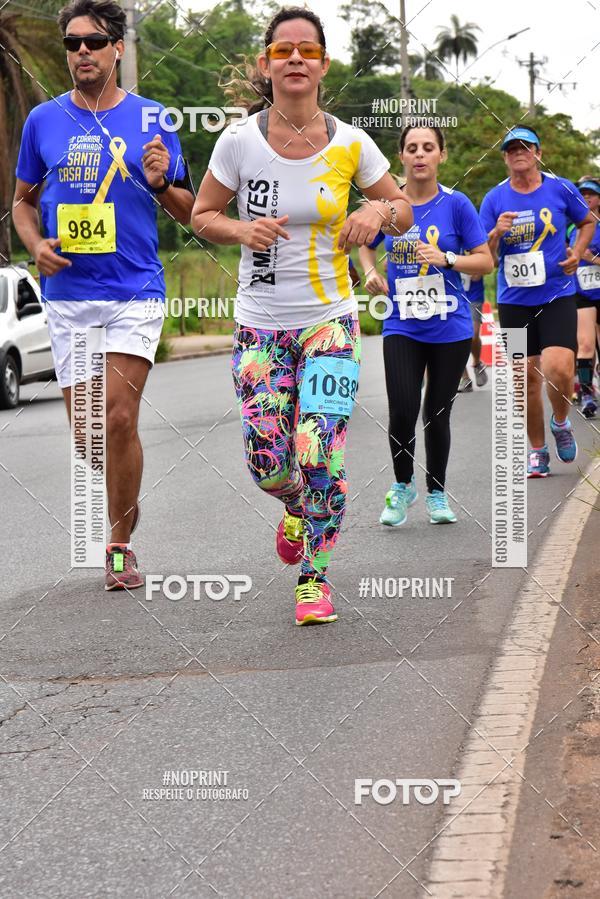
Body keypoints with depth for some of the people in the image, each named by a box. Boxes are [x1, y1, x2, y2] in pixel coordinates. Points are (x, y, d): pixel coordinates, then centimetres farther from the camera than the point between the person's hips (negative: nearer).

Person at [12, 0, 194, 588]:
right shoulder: (43, 121, 7)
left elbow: (189, 213, 9)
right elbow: (23, 199, 18)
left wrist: (160, 183, -12)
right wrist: (37, 245, -2)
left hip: (134, 292, -2)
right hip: (67, 296, 3)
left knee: (118, 417, -15)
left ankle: (120, 546, -3)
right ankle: (126, 506, 34)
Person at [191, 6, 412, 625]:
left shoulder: (350, 145, -5)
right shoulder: (240, 140, -7)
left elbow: (404, 211, 9)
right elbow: (201, 215, 4)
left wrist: (378, 210, -14)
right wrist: (241, 229, -17)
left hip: (329, 320, 0)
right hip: (259, 326, 1)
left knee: (319, 459, -12)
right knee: (268, 467, -1)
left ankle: (315, 575, 11)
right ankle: (297, 506, 37)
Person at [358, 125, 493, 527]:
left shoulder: (456, 204, -4)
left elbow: (486, 261, -2)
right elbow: (366, 246, 20)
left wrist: (445, 259, -18)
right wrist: (371, 273, 1)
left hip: (450, 328, -1)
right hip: (402, 327, 1)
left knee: (437, 414, 6)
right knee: (403, 411, -12)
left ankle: (437, 492, 27)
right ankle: (403, 485, 14)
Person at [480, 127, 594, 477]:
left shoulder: (561, 189, 0)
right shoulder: (495, 199, 3)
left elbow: (588, 222, 18)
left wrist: (577, 253, 1)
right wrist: (497, 233, -16)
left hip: (557, 295, -2)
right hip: (514, 301, 2)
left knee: (558, 369, -18)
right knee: (527, 379, 5)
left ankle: (561, 423, 13)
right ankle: (538, 452, 20)